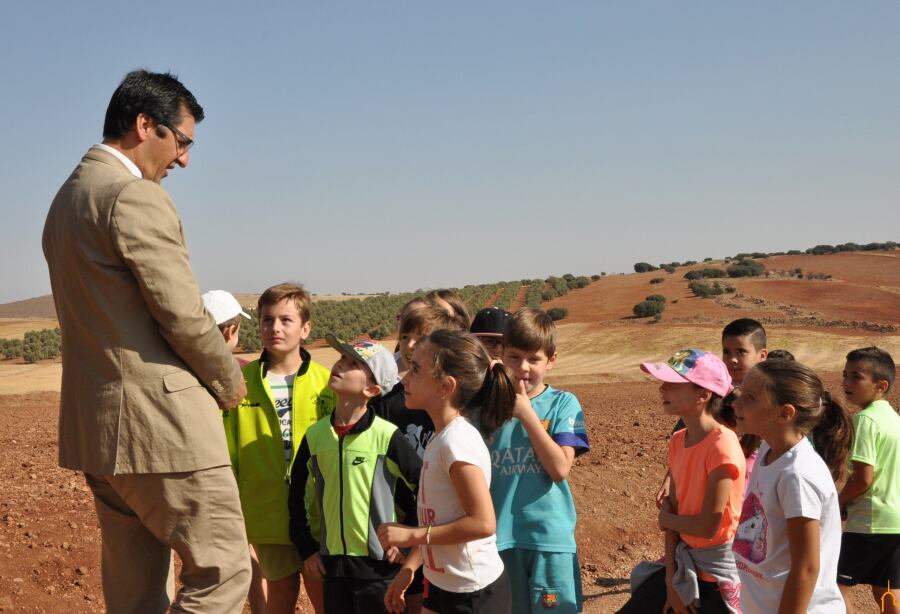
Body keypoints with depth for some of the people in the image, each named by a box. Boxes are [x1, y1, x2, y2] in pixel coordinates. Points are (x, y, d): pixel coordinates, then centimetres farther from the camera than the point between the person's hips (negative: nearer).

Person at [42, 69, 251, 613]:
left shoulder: (67, 197, 17)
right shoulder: (137, 197, -14)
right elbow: (183, 315, -17)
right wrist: (230, 380, 0)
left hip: (92, 424, 10)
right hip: (160, 422, -10)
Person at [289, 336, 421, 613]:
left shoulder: (387, 436, -12)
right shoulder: (315, 435, 1)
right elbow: (299, 494, 13)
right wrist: (306, 547, 10)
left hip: (378, 563, -4)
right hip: (331, 562, 4)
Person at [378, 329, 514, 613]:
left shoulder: (457, 441, -22)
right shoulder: (442, 438, 4)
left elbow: (482, 522, -26)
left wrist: (412, 535, -19)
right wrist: (409, 566, 11)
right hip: (442, 585, 8)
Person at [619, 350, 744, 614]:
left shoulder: (722, 447, -22)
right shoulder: (678, 441, 1)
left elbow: (708, 526, -22)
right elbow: (672, 513, 1)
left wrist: (665, 518, -4)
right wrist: (670, 578, -3)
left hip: (720, 574, -7)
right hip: (684, 563, 7)